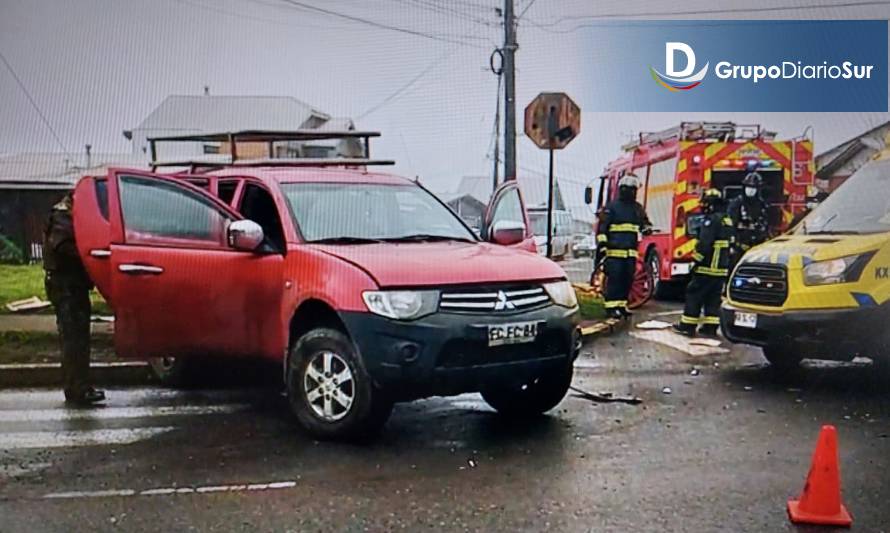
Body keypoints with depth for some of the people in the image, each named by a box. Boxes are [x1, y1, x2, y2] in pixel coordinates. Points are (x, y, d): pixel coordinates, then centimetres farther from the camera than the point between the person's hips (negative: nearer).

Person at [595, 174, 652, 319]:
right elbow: (601, 227, -4)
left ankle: (621, 305, 18)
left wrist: (647, 228, 2)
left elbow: (645, 222, 27)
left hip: (631, 252, 6)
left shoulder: (638, 208, 17)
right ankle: (611, 307, -4)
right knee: (614, 279, -8)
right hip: (614, 251, -6)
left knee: (627, 280, 8)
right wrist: (602, 244, -12)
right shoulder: (611, 207, -1)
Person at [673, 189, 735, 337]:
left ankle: (687, 325, 1)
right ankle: (710, 327, 11)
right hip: (722, 268, 9)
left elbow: (704, 244, -22)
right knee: (714, 298, 11)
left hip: (707, 267, -9)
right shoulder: (728, 221, 15)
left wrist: (697, 261, -15)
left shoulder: (711, 220, -15)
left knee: (694, 295, -1)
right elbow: (731, 244, 20)